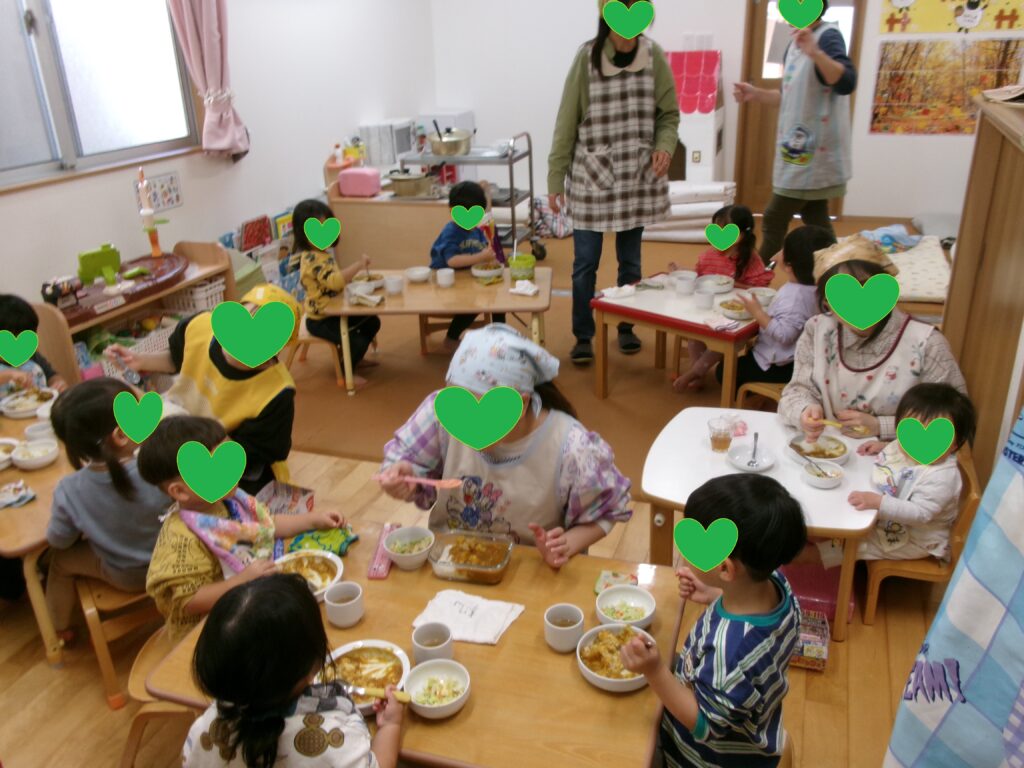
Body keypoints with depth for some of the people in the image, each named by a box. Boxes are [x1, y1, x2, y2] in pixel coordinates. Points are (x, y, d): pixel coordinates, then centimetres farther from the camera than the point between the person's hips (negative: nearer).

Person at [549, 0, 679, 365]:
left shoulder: (654, 56, -4)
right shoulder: (587, 57, -9)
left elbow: (669, 114, 5)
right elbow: (567, 122, -6)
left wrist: (665, 146, -16)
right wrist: (555, 179, -6)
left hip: (638, 177, 2)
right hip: (591, 177, -2)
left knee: (630, 260, 13)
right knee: (585, 262, 1)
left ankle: (626, 328, 30)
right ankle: (583, 336, 16)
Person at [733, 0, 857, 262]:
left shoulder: (828, 36, -14)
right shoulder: (795, 43, 14)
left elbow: (846, 83, -30)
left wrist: (815, 53, -43)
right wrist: (756, 94, 7)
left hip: (813, 151, -9)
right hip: (801, 149, 9)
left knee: (774, 221, -4)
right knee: (815, 221, 13)